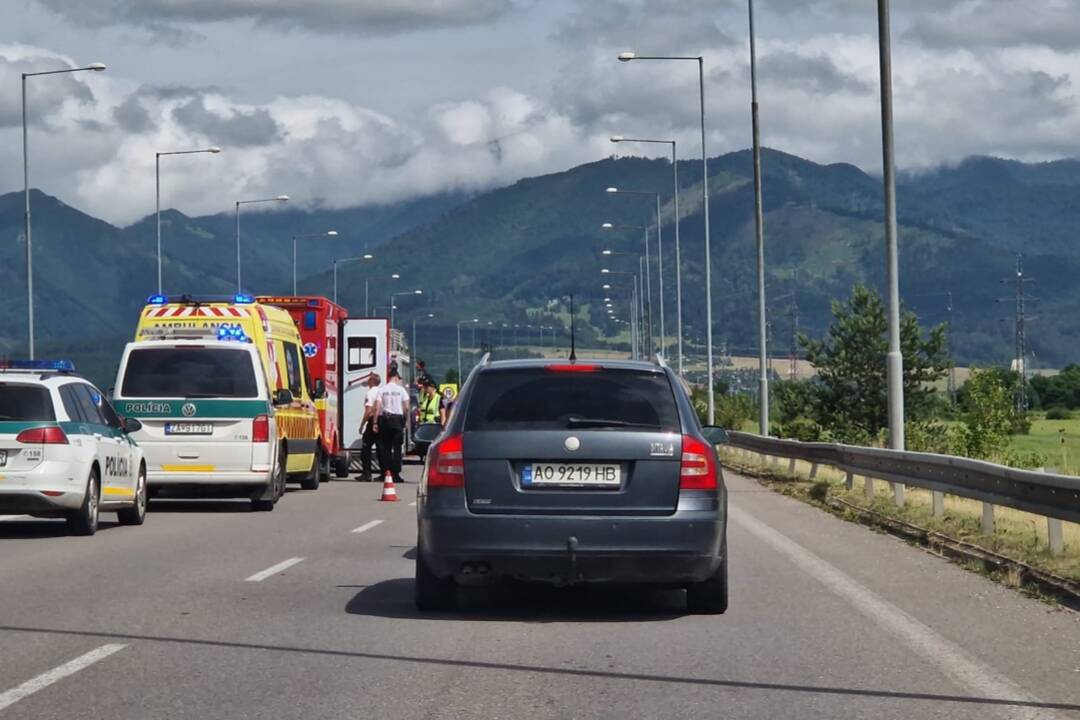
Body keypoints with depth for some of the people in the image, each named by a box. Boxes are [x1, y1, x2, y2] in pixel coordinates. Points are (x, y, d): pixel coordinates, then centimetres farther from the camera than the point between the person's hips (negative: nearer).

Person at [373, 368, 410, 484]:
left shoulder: (382, 390, 1)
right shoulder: (401, 390, -1)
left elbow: (377, 407, -4)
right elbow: (406, 407, -4)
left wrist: (375, 422, -2)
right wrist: (405, 419, 10)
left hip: (384, 419, 1)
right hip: (397, 418, -1)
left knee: (385, 448, 7)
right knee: (397, 448, 1)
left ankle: (386, 472, 4)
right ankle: (396, 473, -4)